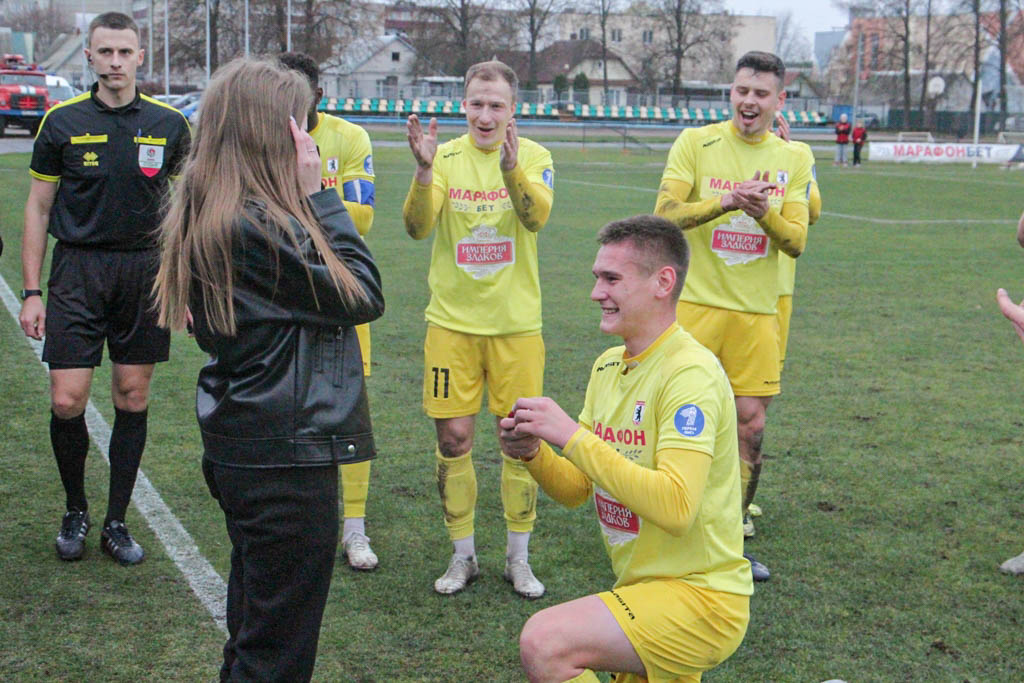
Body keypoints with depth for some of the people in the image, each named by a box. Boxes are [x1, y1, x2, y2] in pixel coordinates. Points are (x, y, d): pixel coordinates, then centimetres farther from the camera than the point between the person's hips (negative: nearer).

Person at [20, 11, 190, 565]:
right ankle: (75, 509, 18)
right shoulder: (62, 122, 1)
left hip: (146, 271, 1)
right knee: (66, 400, -6)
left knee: (133, 398, 5)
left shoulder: (169, 125, 3)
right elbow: (38, 208, 5)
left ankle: (116, 522, 18)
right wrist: (31, 292, 0)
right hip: (77, 269, -1)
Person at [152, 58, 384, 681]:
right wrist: (320, 195, -11)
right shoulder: (259, 225, -23)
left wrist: (308, 200, -1)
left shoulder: (207, 217, 7)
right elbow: (363, 295, -14)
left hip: (242, 449, 10)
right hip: (289, 458, -10)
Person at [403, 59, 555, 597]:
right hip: (452, 321, 1)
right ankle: (462, 556, 20)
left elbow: (536, 217, -21)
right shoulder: (446, 157, 0)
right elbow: (417, 227, -14)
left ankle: (518, 559, 20)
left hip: (516, 323, 0)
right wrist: (424, 172, -32)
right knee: (453, 438, 4)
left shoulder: (533, 156, -2)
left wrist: (510, 168, -39)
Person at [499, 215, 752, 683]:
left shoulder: (691, 373, -17)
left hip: (699, 595, -9)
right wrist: (533, 454, -9)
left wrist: (571, 436, -26)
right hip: (640, 589, 9)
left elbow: (675, 507, -29)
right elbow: (575, 490, 12)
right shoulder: (608, 366, 10)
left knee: (543, 641, -27)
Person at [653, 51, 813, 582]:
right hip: (696, 303, -3)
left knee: (750, 424, 4)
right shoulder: (696, 143, -1)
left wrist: (765, 213, -19)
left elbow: (797, 242, 2)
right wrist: (727, 201, -24)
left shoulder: (793, 159, 7)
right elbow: (664, 214, -11)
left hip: (757, 311, 3)